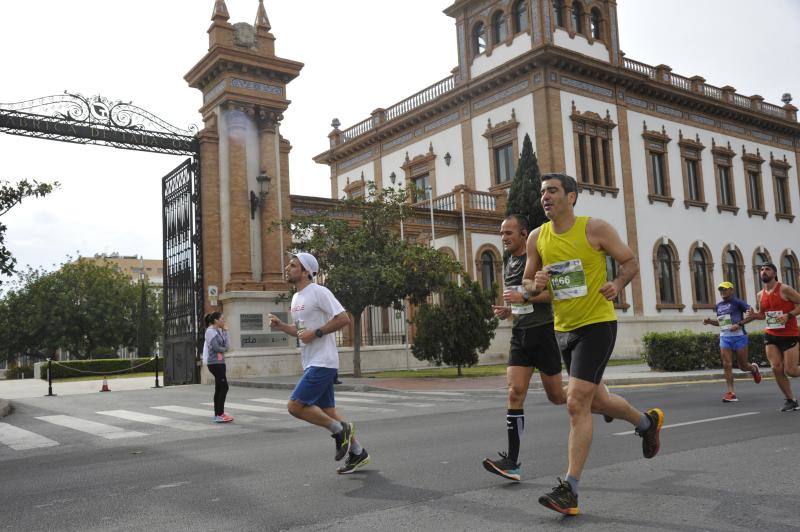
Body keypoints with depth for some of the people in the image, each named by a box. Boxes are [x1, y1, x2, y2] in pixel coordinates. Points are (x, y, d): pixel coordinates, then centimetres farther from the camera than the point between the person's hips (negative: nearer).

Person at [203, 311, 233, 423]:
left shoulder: (218, 331, 15)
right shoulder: (210, 331, -10)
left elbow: (226, 345, 8)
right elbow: (216, 347, -17)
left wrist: (225, 332, 4)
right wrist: (224, 349, 2)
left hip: (219, 362, 9)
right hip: (215, 363, -9)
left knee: (219, 388, 11)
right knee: (224, 387, -11)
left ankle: (218, 414, 17)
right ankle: (219, 415, -10)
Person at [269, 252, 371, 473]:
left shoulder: (318, 292, -13)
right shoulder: (296, 298, 16)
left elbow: (344, 319, -18)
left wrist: (315, 333, -19)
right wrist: (280, 325, 9)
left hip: (322, 363, -10)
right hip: (311, 363, 10)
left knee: (295, 406, -13)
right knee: (327, 410, 12)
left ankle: (340, 430, 3)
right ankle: (357, 452, 23)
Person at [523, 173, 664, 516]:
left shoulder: (595, 228, -9)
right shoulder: (537, 238, 4)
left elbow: (630, 262, 0)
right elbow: (527, 281, 13)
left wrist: (618, 285, -20)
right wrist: (536, 285, -10)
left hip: (597, 324, -6)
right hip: (563, 329, 6)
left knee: (577, 403, -14)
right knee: (596, 400, 19)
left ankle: (570, 490, -7)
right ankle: (647, 421, 49)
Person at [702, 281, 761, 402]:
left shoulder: (737, 302, -6)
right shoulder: (719, 306, 14)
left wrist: (739, 324, -21)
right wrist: (710, 321, 7)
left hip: (738, 337, -5)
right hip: (724, 338, 5)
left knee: (743, 366, 5)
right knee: (727, 365, -6)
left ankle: (754, 368, 42)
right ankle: (731, 393, -5)